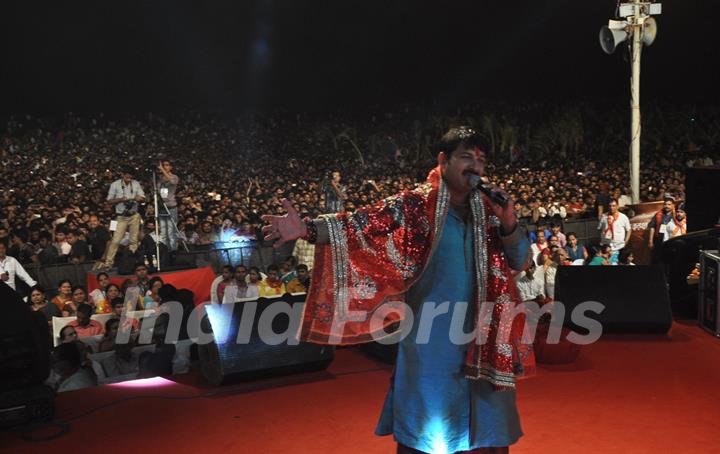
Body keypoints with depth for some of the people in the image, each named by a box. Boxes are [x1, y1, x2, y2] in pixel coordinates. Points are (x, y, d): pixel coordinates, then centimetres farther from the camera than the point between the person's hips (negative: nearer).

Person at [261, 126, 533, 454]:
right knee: (426, 425, 6)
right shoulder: (416, 205, -8)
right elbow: (363, 223, -21)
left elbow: (521, 261, 6)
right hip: (430, 336, -4)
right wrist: (307, 229, -36)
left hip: (479, 335, 5)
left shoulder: (487, 211, 6)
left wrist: (508, 223, -14)